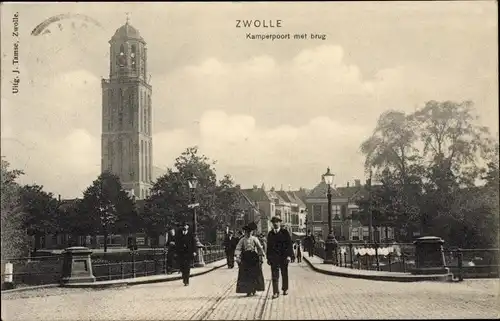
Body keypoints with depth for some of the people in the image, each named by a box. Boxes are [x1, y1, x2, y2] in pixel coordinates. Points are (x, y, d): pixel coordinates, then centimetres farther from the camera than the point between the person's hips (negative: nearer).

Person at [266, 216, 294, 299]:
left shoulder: (285, 232, 0)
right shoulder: (270, 233, 10)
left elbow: (289, 244, -4)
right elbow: (269, 246, 13)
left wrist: (289, 255, -14)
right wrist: (268, 258, 10)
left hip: (283, 256, -1)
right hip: (274, 257, 1)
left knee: (284, 274, 11)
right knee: (274, 275, -7)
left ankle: (285, 289, 29)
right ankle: (276, 292, -8)